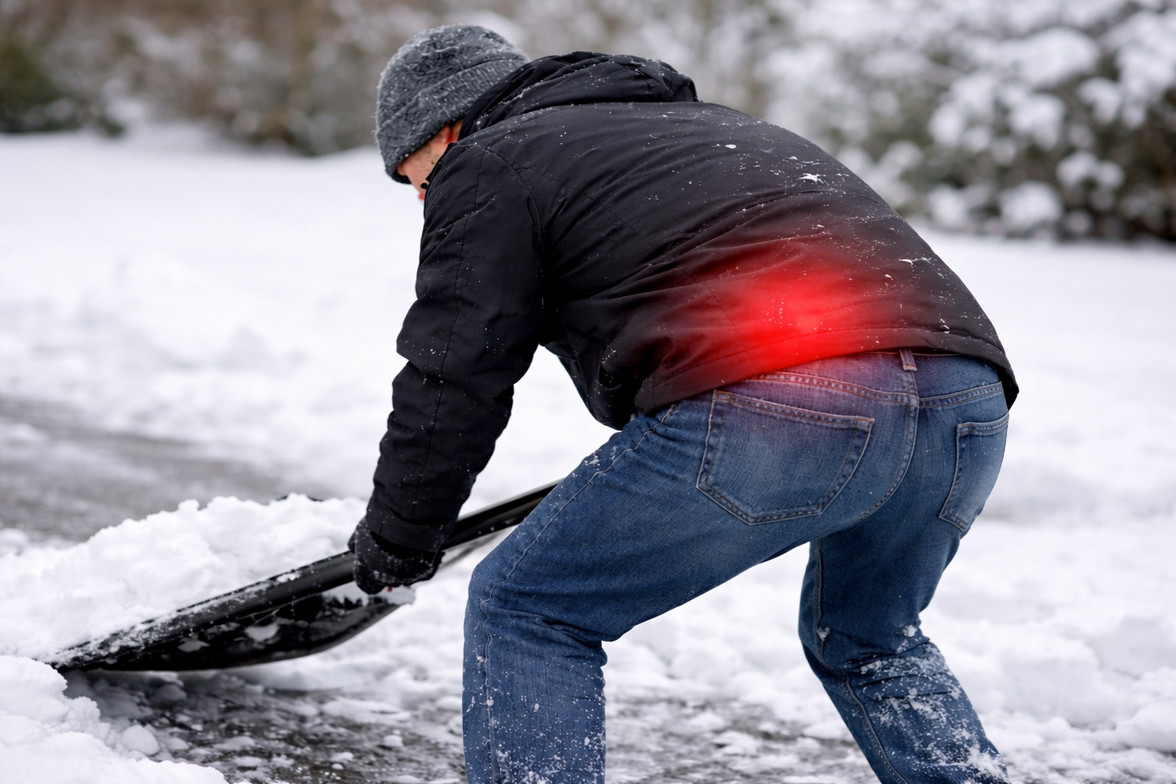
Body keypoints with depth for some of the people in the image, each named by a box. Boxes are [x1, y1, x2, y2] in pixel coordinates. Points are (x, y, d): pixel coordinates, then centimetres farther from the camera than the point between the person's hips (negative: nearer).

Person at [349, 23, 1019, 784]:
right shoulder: (703, 121, 37)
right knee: (866, 641, 34)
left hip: (769, 408, -8)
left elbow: (453, 383, 10)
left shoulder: (488, 163, 14)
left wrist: (396, 541, 26)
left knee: (527, 612, 10)